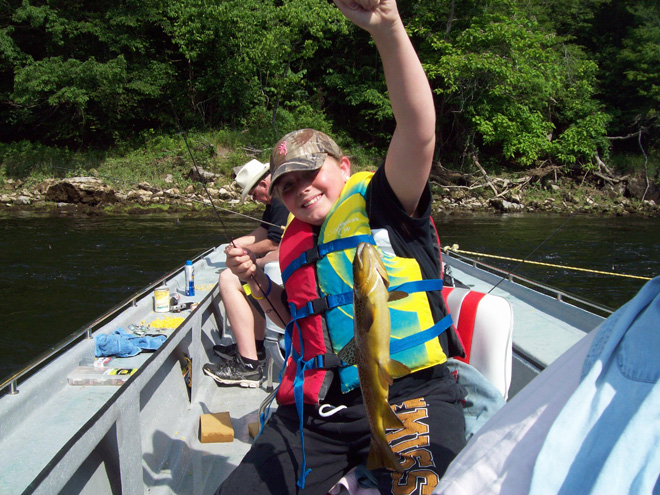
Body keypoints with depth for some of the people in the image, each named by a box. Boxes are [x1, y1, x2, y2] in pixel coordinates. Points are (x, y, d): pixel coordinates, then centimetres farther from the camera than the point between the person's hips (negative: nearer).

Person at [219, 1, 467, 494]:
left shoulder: (380, 202, 1)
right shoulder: (295, 242, 20)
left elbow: (418, 132, -18)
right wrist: (258, 283, 13)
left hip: (407, 394, -6)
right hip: (316, 409, 7)